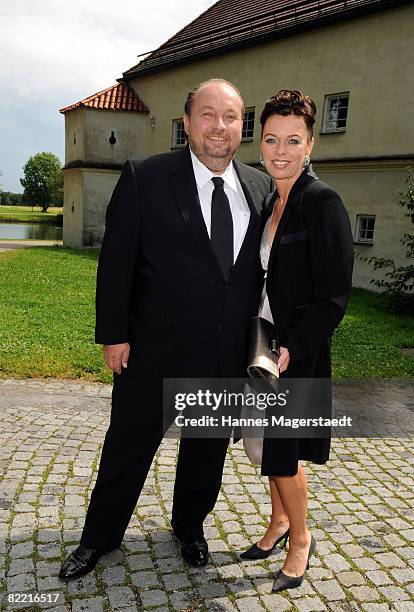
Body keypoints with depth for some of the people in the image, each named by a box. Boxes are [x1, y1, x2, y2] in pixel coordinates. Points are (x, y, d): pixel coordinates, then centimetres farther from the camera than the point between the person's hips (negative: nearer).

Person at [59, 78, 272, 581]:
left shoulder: (261, 188, 2)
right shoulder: (145, 178, -9)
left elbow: (265, 267, 7)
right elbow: (116, 262, -8)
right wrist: (113, 334, -9)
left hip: (230, 355, 4)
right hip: (156, 350, -3)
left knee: (207, 450, 20)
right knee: (129, 446, 14)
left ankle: (189, 526, 46)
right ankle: (99, 538, 38)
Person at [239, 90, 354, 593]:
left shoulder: (322, 202, -14)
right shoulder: (268, 203, 8)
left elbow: (334, 295, -17)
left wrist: (292, 350, -20)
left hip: (298, 356, -7)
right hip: (263, 345, 7)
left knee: (282, 454, 5)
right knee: (270, 448, 19)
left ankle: (300, 539, 31)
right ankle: (279, 521, 41)